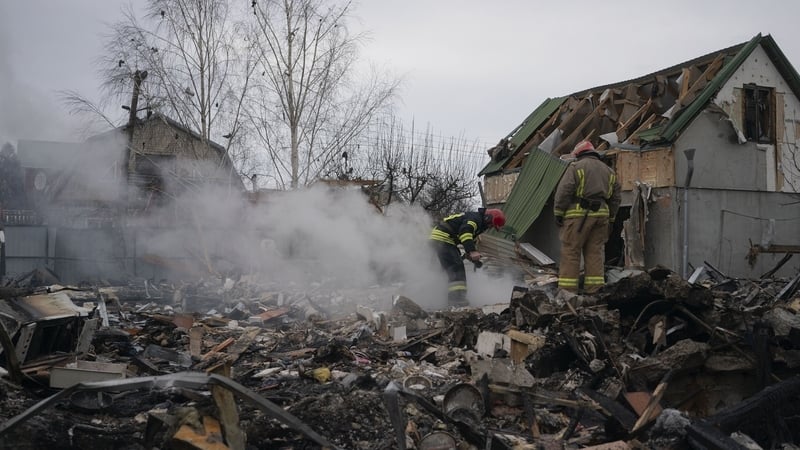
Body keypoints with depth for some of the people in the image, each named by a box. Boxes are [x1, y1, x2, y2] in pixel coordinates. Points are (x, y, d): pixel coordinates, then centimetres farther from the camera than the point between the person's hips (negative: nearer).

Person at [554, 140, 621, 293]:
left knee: (570, 251, -3)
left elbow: (564, 191, -9)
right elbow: (615, 198, 19)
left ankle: (568, 288, -6)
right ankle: (594, 288, 7)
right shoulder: (608, 170, 20)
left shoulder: (576, 167, 0)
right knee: (595, 251, 9)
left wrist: (558, 213, -5)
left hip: (579, 214, -6)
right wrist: (610, 219, 23)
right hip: (601, 214, 6)